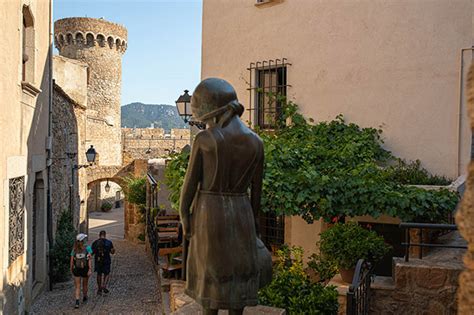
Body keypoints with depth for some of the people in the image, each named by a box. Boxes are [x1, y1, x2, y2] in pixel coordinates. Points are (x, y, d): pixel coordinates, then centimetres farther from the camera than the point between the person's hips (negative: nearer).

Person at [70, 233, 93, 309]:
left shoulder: (74, 249, -3)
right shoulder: (87, 248, -10)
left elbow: (72, 260, -2)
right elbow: (90, 259, -16)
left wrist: (71, 269, 13)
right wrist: (90, 269, -16)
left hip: (76, 269, 1)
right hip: (85, 269, -1)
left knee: (77, 286, 3)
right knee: (85, 284, 20)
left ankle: (77, 302, -11)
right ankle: (84, 297, 39)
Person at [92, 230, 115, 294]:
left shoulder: (95, 243, -4)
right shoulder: (109, 242, -7)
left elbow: (92, 252, -2)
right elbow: (112, 252, -4)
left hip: (98, 261, 2)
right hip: (106, 261, -2)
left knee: (99, 274, 16)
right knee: (106, 274, 15)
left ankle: (99, 289, 19)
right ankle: (104, 285, -6)